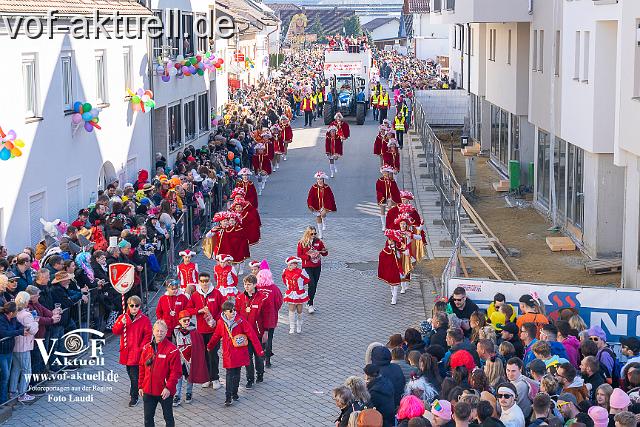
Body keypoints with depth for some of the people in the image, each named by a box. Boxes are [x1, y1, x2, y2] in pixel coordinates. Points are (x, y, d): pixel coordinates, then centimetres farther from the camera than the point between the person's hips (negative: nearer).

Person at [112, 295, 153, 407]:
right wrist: (121, 323, -16)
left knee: (135, 375, -5)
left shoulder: (144, 319, -5)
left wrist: (142, 347, -14)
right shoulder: (123, 317, 6)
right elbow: (115, 331, 2)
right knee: (130, 373, 15)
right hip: (126, 351, 4)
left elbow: (148, 335, -5)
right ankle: (134, 388, 34)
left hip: (137, 351, -4)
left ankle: (134, 397, 3)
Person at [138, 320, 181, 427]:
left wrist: (168, 387, -20)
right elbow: (142, 368, 12)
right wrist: (141, 386, 10)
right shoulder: (147, 348, 5)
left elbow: (176, 371, -14)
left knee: (168, 417, 9)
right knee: (148, 417, 12)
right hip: (148, 391, 5)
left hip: (165, 392, -5)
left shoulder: (172, 349, -12)